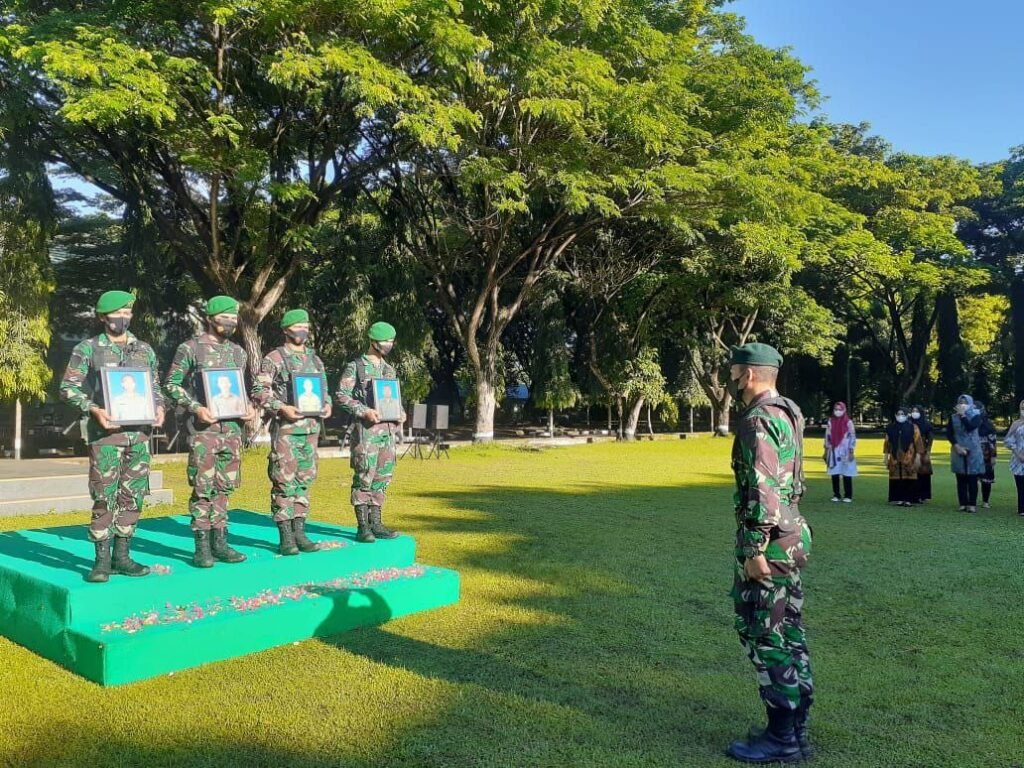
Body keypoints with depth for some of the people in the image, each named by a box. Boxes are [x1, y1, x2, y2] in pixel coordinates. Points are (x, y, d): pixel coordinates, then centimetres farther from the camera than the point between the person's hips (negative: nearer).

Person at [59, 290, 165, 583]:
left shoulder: (145, 350, 13)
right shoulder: (87, 349, 1)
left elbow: (155, 386, 19)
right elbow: (68, 388, -2)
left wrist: (159, 407, 0)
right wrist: (93, 409, -16)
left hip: (139, 431, 4)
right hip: (106, 431, -4)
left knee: (133, 496, 7)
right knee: (104, 497, -4)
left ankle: (122, 556, 16)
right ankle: (102, 560, 4)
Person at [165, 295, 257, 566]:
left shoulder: (237, 351, 14)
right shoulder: (191, 348, -3)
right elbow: (171, 385, -4)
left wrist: (248, 407, 4)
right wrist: (195, 408, -16)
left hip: (232, 427, 6)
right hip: (203, 428, -5)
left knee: (223, 487, 9)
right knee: (203, 488, -3)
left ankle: (219, 543, 17)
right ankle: (202, 547, 5)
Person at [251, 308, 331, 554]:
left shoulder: (315, 359, 15)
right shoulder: (274, 359, -4)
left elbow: (323, 389, 22)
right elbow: (258, 392, -9)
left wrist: (326, 405, 2)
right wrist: (281, 408, -20)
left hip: (311, 427, 6)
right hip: (286, 427, -6)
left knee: (304, 480, 9)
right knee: (284, 481, -4)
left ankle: (299, 533, 16)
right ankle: (285, 537, 2)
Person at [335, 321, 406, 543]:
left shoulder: (389, 369, 17)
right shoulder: (355, 367, -3)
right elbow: (341, 395, -9)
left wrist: (400, 412, 5)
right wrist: (364, 411, -19)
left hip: (388, 429, 7)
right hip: (366, 429, -7)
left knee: (383, 477, 8)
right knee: (364, 476, -5)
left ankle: (375, 523, 16)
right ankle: (362, 527, 1)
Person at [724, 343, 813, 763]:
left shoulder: (758, 421, -18)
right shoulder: (787, 413, 13)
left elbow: (762, 490, -24)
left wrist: (755, 549, -22)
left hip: (767, 540, -10)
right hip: (790, 535, 10)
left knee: (764, 634, -2)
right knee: (788, 631, 14)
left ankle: (781, 738, 6)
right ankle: (795, 728, 23)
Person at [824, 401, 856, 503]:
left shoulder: (848, 422, -2)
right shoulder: (831, 422, 8)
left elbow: (852, 437, -3)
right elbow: (827, 436, 11)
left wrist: (851, 451, -9)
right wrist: (826, 451, 8)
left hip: (845, 452, -3)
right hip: (834, 451, 3)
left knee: (846, 473, -3)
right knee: (834, 473, 3)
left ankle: (848, 496, 3)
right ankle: (836, 495, 11)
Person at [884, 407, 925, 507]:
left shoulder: (913, 427, 0)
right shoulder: (891, 427, 9)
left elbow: (918, 442, -3)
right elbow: (887, 442, 11)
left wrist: (918, 456, -9)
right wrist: (886, 456, 10)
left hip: (909, 458, -3)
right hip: (895, 457, 3)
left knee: (909, 478, -3)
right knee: (896, 478, 2)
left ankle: (909, 499, 2)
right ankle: (899, 499, 9)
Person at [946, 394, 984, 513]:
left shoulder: (976, 416, 0)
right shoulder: (953, 417, 6)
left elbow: (970, 427, -19)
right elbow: (949, 433, 0)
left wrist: (962, 415, -13)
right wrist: (957, 446, -11)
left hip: (973, 451, -2)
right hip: (958, 451, 2)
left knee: (972, 479, -2)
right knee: (961, 479, 4)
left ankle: (972, 504, 1)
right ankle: (963, 503, 8)